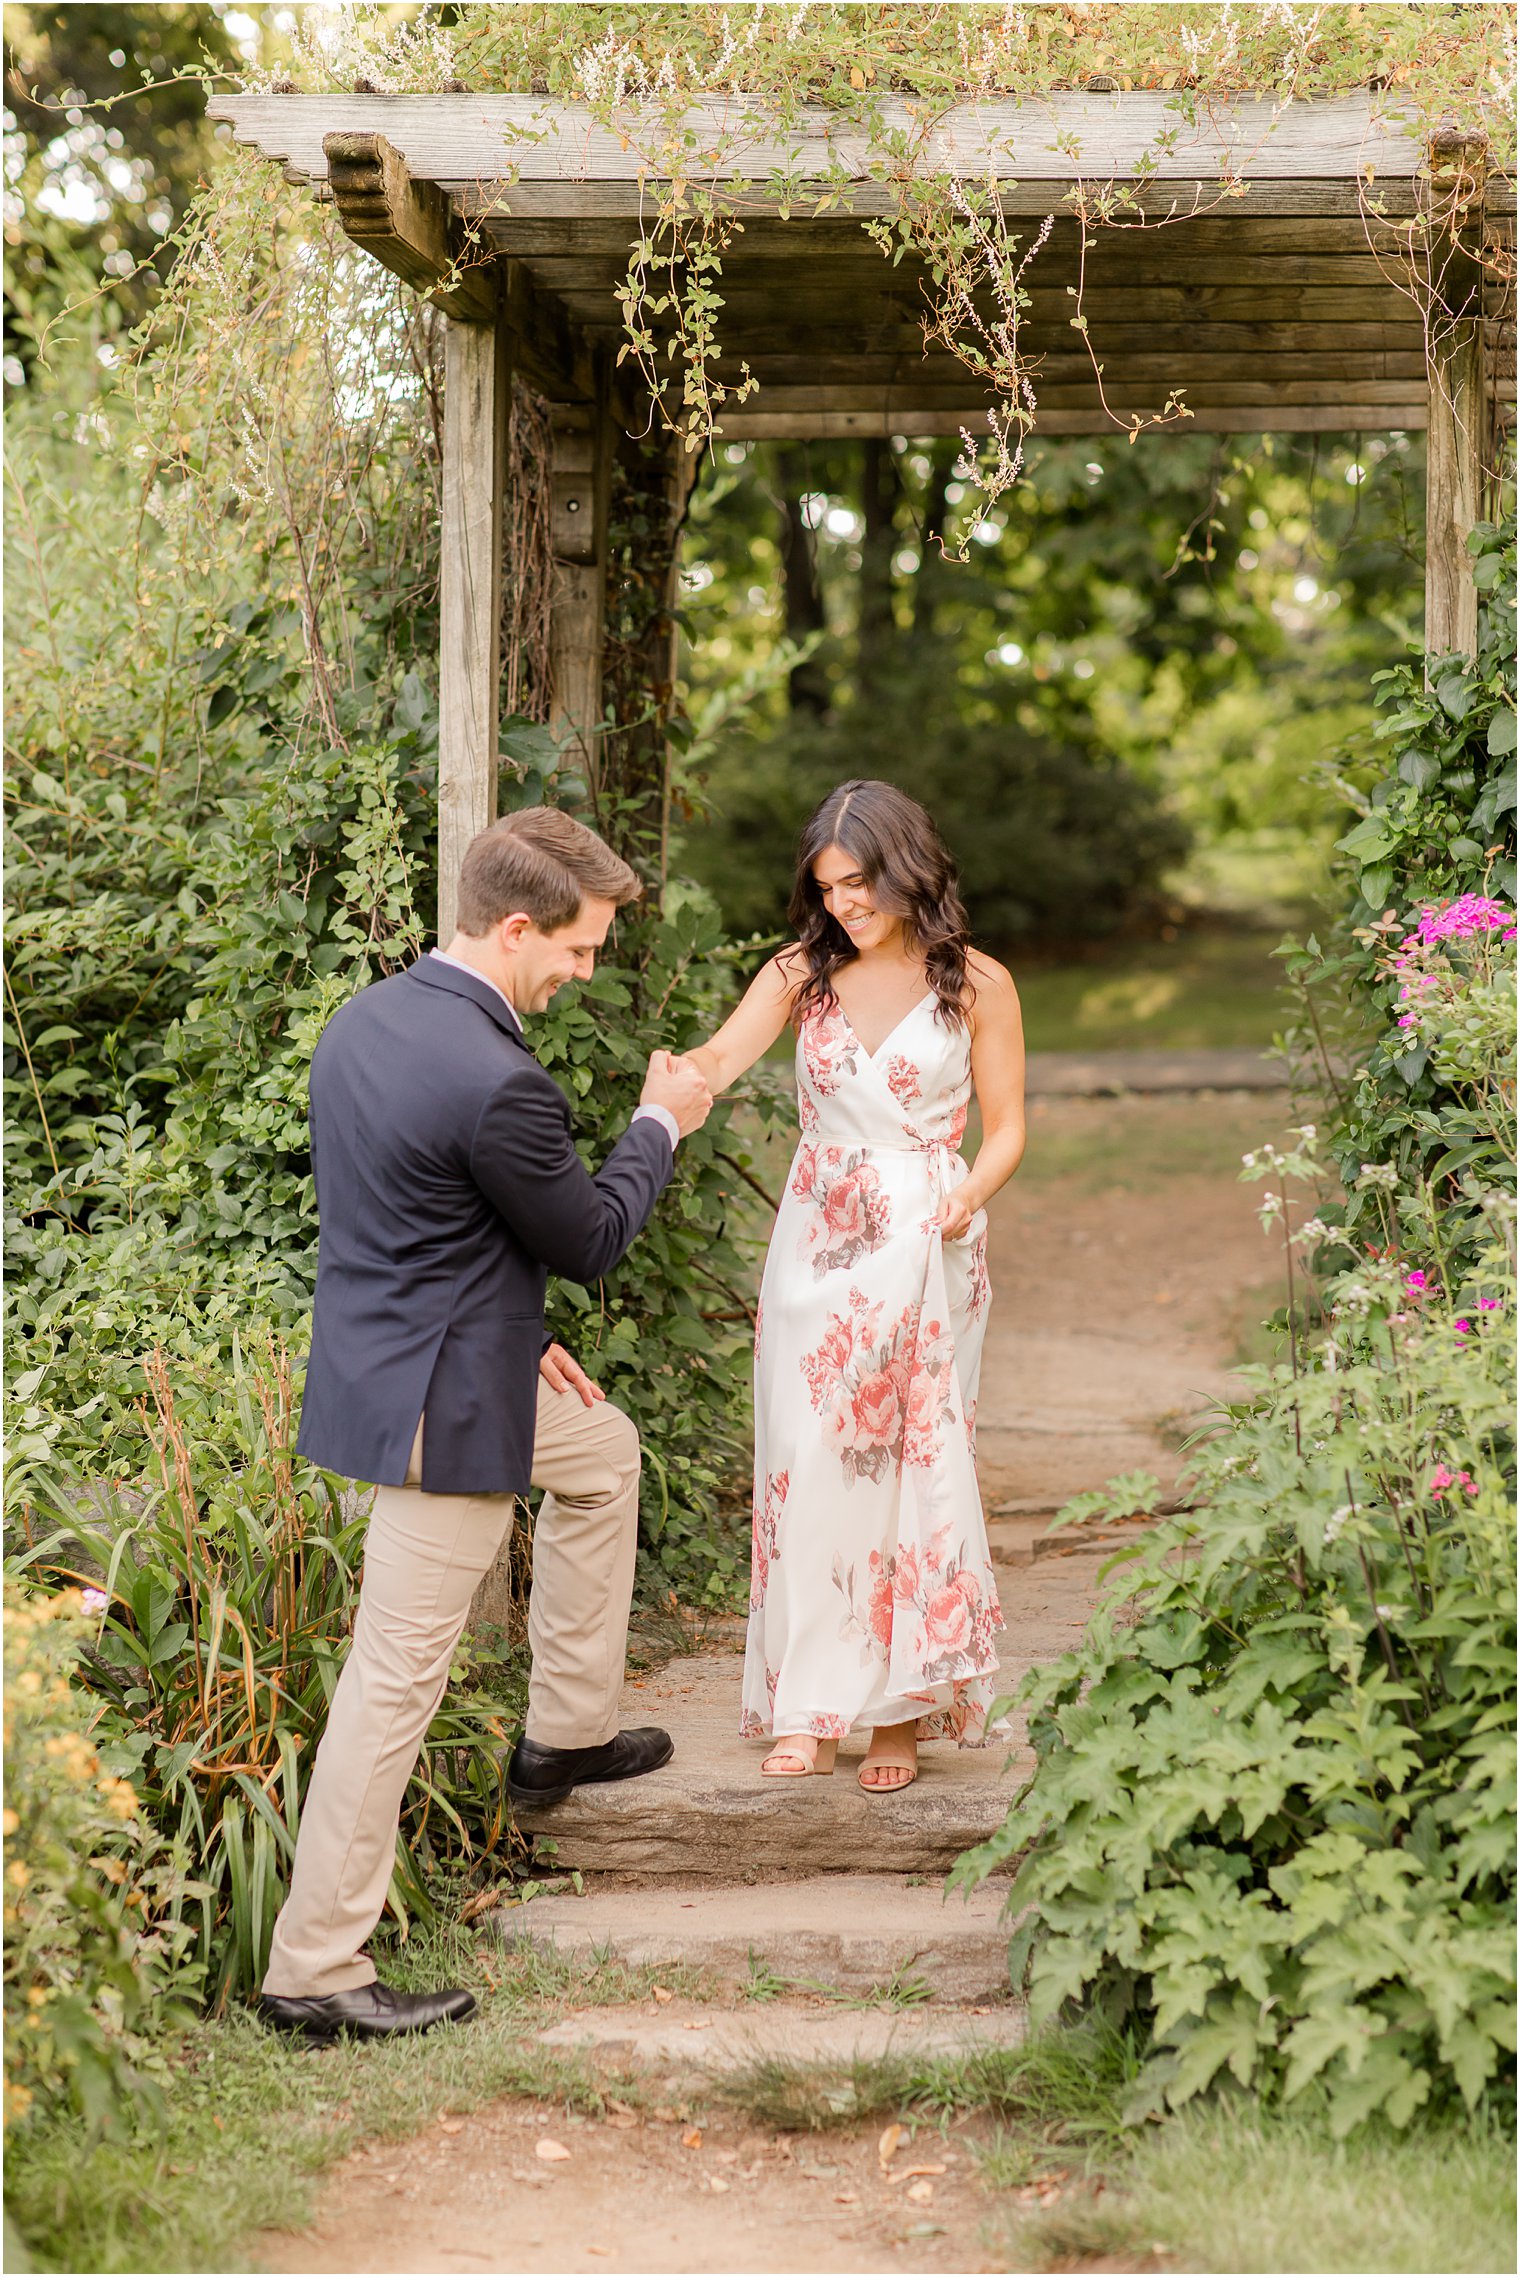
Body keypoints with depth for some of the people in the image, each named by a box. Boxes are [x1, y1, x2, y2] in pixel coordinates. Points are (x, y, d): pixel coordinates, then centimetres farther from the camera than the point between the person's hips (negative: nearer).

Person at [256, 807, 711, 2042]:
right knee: (396, 1680, -1)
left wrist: (516, 1337, 18)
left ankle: (568, 1728, 42)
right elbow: (587, 1241, -12)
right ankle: (315, 1968, 8)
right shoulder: (498, 1082, -27)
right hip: (443, 1407, -10)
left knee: (603, 1451, 31)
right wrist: (660, 1125, 4)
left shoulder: (366, 1018, 2)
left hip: (392, 1350, 10)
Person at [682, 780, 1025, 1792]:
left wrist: (968, 1197, -16)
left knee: (915, 1465, 0)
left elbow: (1006, 1126, 4)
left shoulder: (976, 985, 1)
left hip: (925, 1252, -2)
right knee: (808, 1465, 0)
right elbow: (721, 1058, -10)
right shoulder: (804, 974, 6)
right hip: (818, 1245, 2)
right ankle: (810, 1705, 7)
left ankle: (903, 1708, 10)